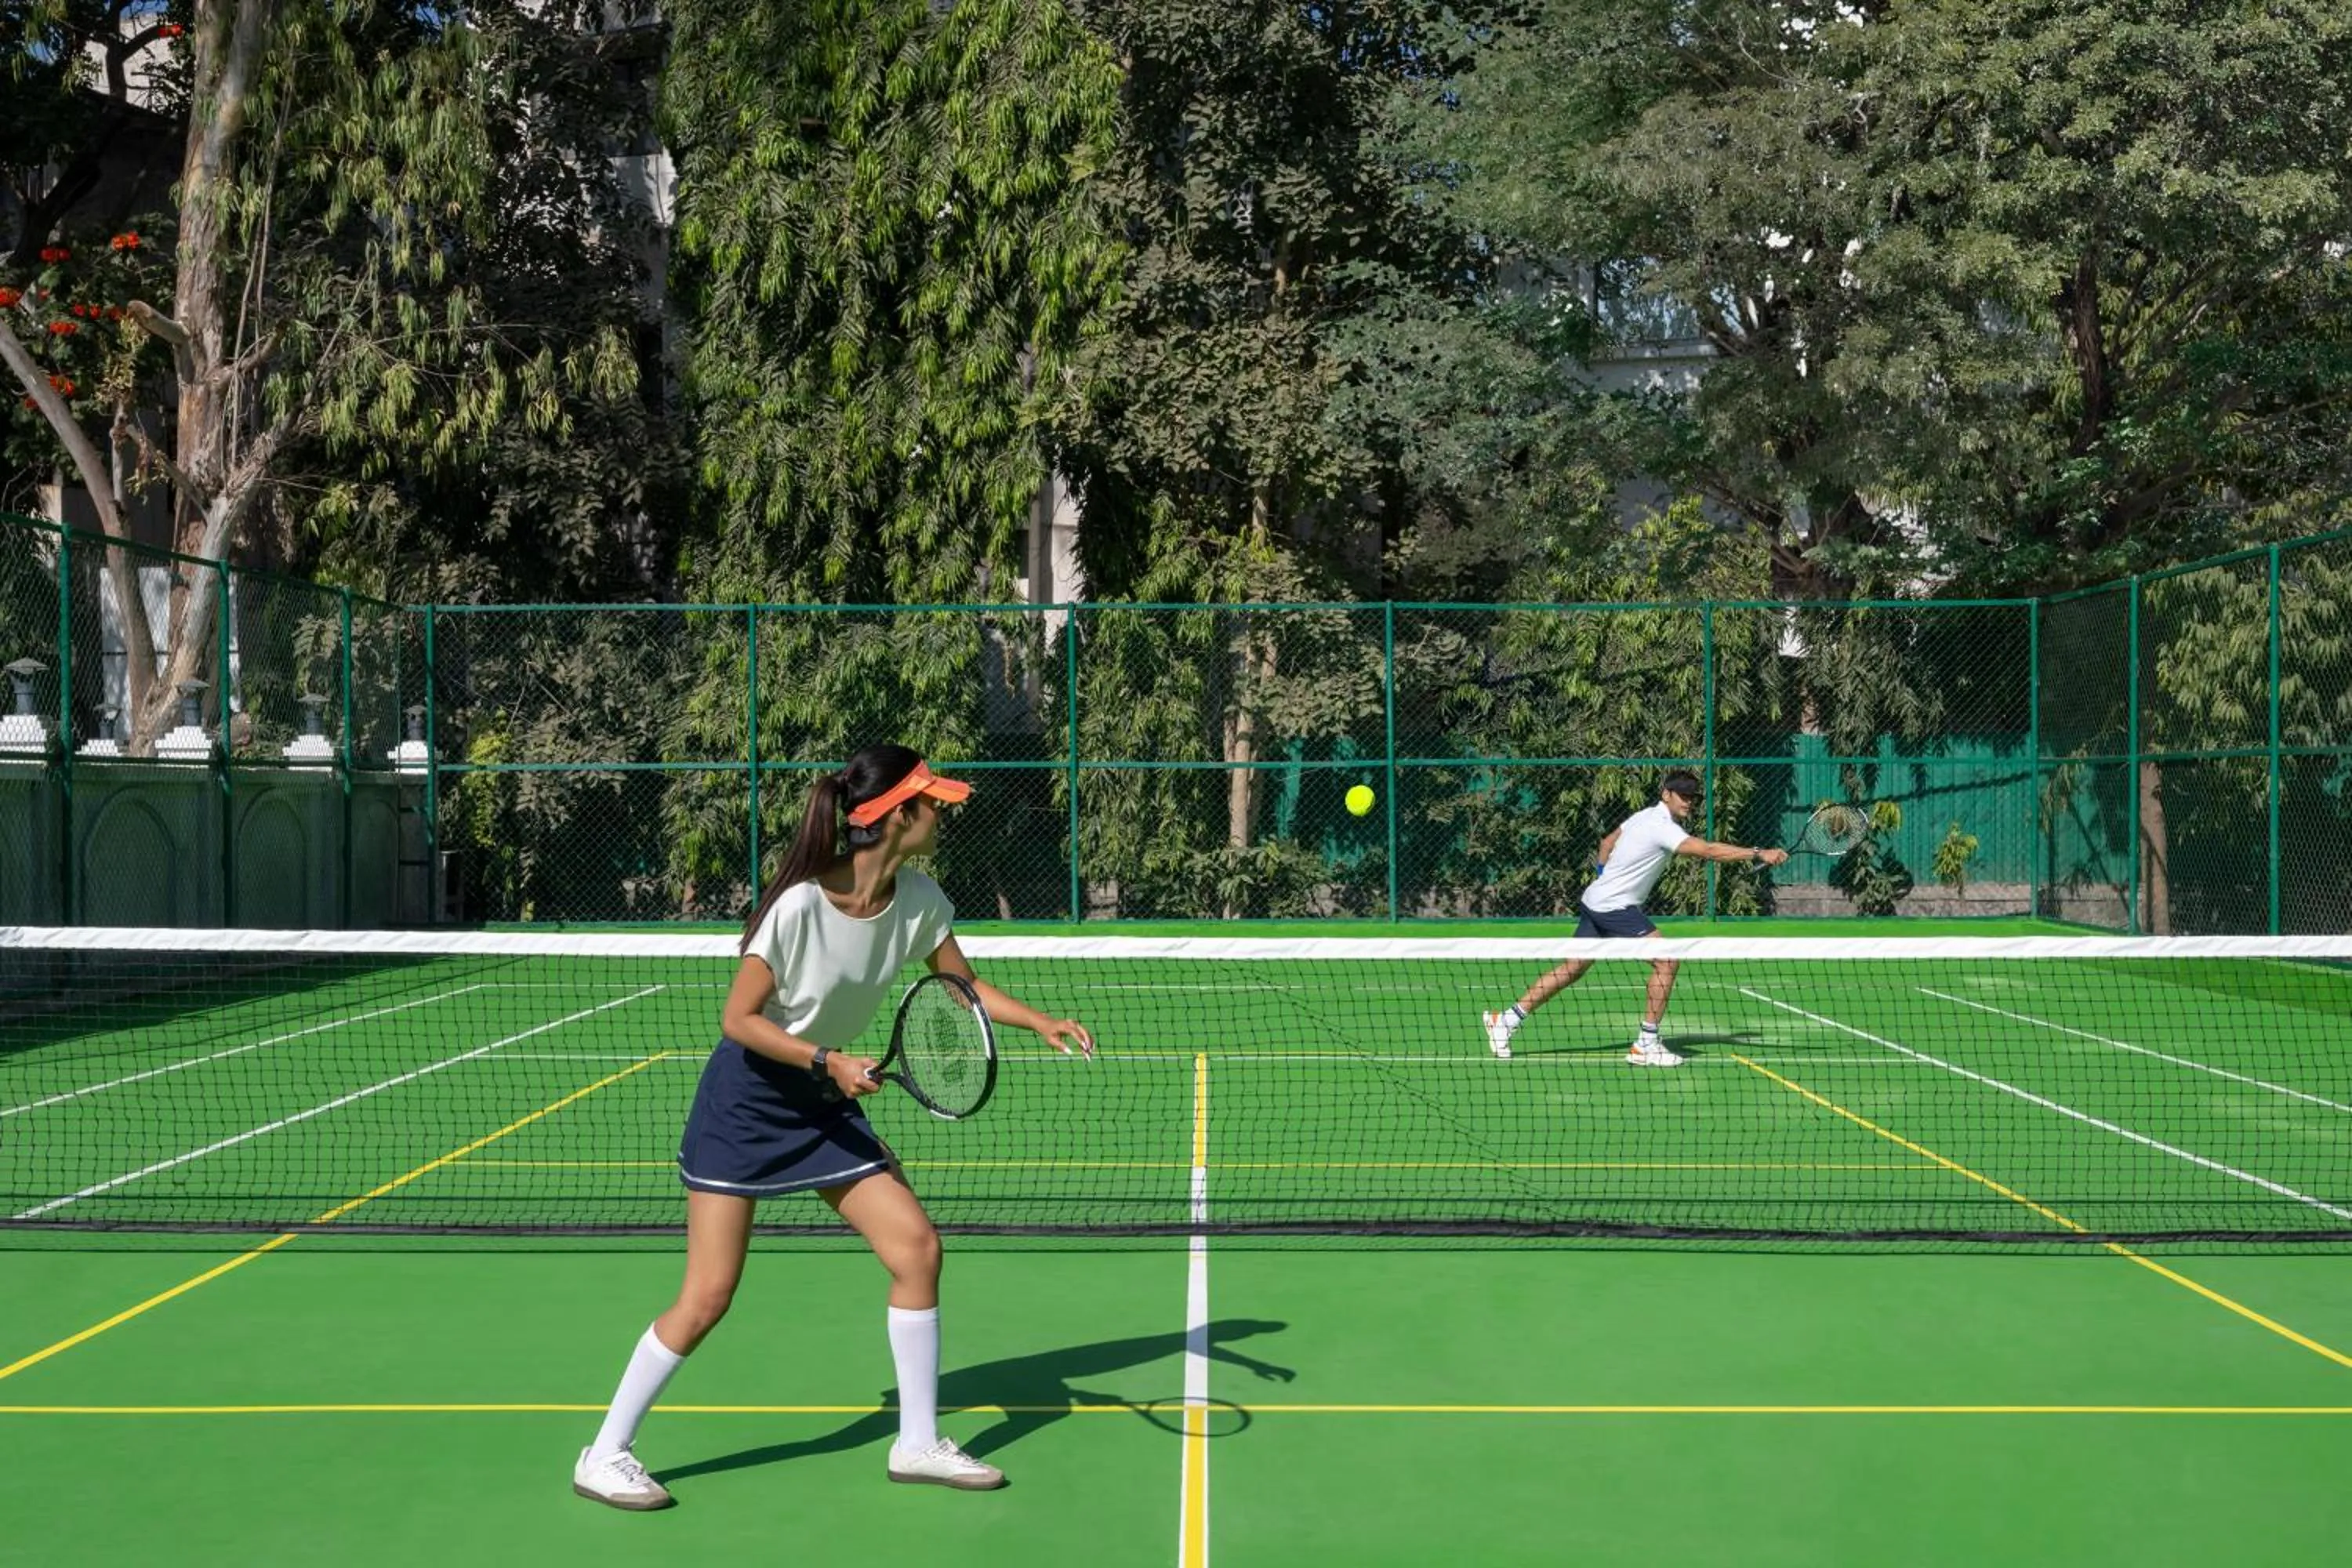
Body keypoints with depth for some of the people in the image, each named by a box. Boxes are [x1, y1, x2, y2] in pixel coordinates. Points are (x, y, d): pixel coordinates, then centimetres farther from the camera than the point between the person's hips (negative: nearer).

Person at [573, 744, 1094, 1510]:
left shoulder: (917, 898, -6)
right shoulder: (801, 907, -26)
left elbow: (963, 985, 9)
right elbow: (738, 1020, -19)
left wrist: (1045, 1023, -4)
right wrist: (829, 1059, -27)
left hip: (825, 1102, 7)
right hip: (745, 1101, -7)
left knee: (917, 1247, -2)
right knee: (708, 1298, -6)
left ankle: (918, 1443, 12)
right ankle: (604, 1454, 11)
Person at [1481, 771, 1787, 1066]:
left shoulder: (1643, 817, 11)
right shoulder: (1662, 827, -18)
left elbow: (1607, 843, 25)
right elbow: (1709, 851, -29)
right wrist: (1759, 854, -31)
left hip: (1594, 900, 10)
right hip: (1615, 907, -10)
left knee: (1573, 969, 16)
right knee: (1666, 962, -11)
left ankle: (1506, 1020, 18)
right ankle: (1646, 1044, -9)